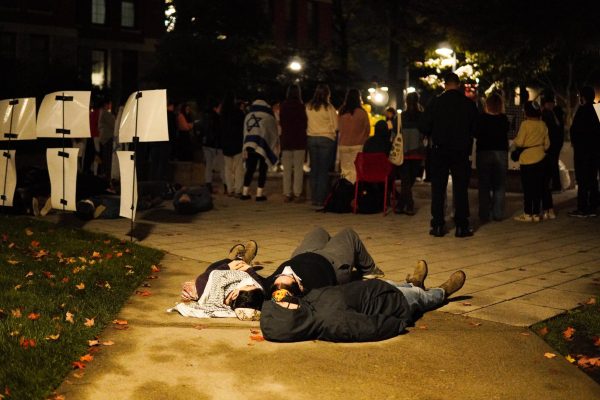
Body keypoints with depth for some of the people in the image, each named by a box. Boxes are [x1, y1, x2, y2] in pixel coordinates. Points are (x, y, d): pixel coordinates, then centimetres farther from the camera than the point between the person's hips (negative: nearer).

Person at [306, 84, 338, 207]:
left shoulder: (308, 107, 2)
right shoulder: (329, 107, -9)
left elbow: (307, 122, 12)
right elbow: (336, 125, -5)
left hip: (311, 138, 4)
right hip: (326, 139, -4)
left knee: (314, 169, 10)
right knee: (324, 170, 1)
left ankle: (314, 198, 12)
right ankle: (321, 198, 0)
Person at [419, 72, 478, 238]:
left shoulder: (436, 102, -6)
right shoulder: (469, 104, -2)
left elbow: (424, 127, -6)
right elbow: (475, 128, 5)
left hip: (440, 150, -1)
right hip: (461, 151, 1)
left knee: (438, 188, 6)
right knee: (460, 189, 6)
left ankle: (438, 225, 5)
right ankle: (461, 226, 7)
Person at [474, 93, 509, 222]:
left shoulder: (481, 118, -11)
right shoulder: (504, 119, -5)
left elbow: (476, 134, 0)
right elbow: (505, 133, 9)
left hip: (484, 153, -1)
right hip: (501, 153, 1)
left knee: (484, 186, 5)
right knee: (499, 186, 9)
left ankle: (484, 215, 3)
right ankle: (498, 214, 8)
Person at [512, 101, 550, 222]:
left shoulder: (525, 124, -12)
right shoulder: (543, 125, 5)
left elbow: (519, 142, -12)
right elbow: (547, 144, 10)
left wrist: (514, 142, 9)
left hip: (527, 159, -5)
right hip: (540, 159, 5)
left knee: (527, 187, 0)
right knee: (538, 187, 8)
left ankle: (527, 214, 2)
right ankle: (536, 214, 11)